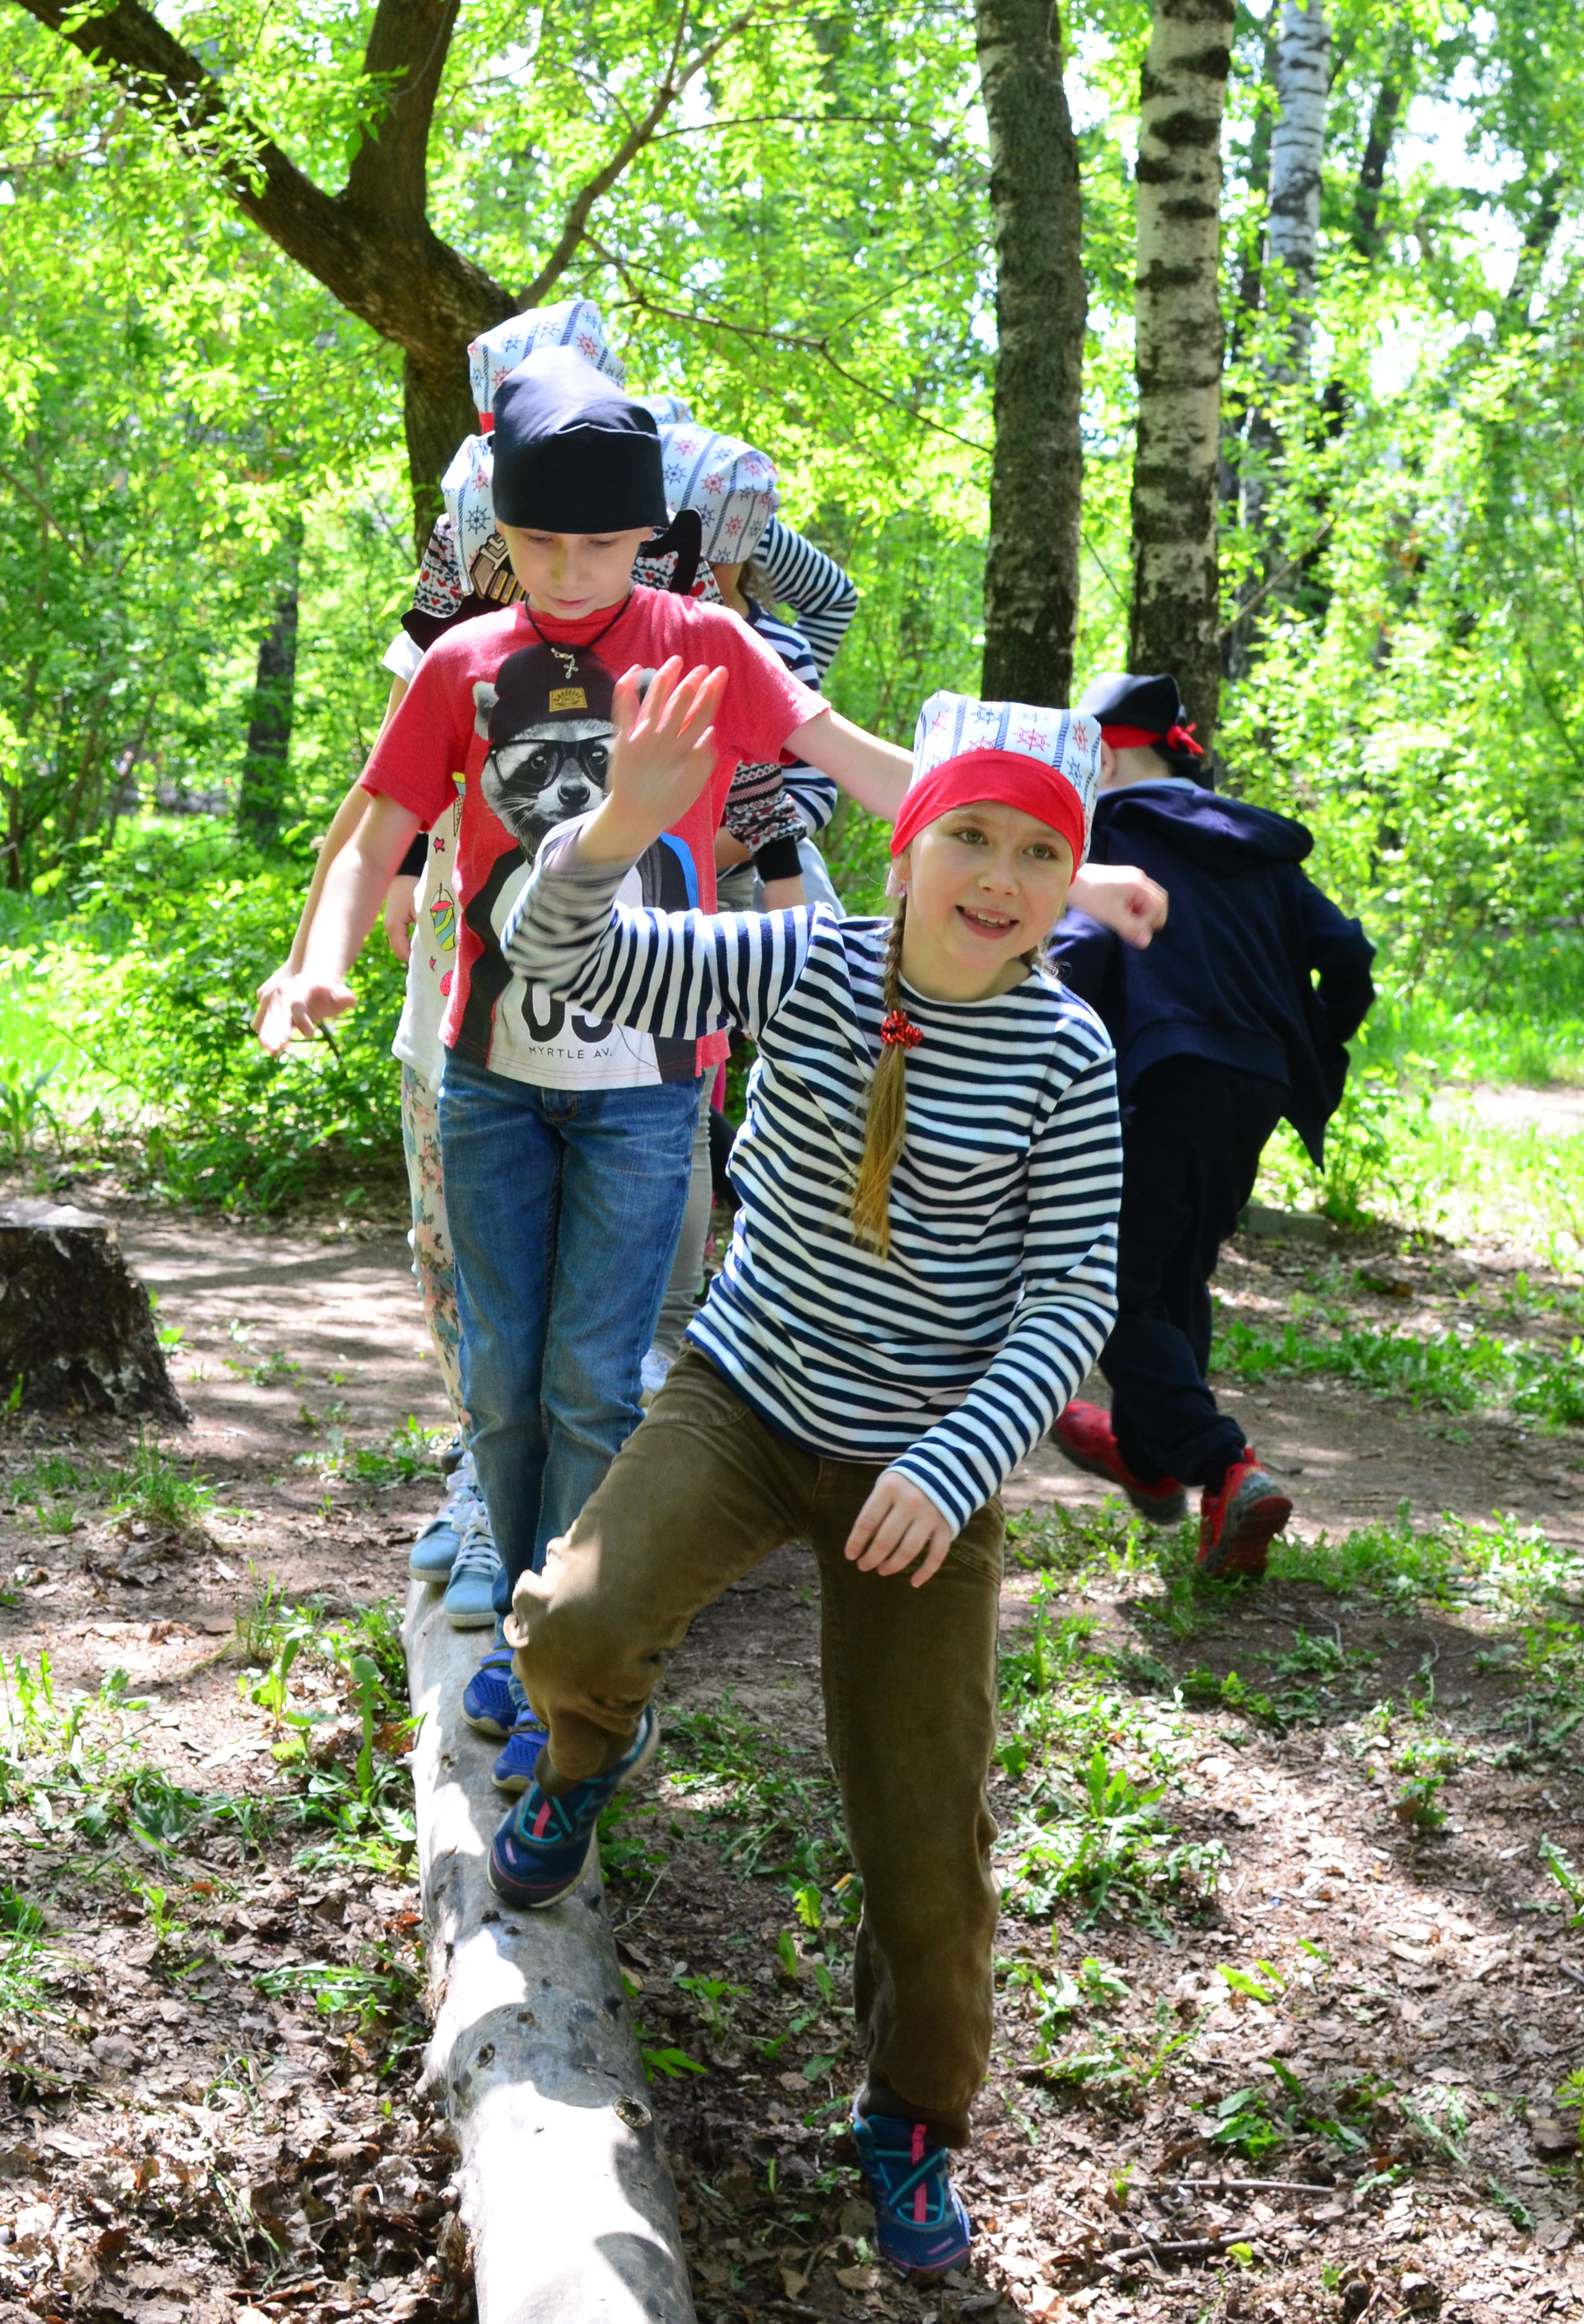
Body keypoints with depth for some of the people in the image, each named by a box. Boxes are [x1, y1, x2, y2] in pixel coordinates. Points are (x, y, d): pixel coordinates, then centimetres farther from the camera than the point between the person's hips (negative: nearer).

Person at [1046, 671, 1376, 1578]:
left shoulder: (1105, 832, 3)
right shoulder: (1253, 847, 19)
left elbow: (1081, 946, -15)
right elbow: (1347, 954, 12)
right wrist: (1310, 1063, 22)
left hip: (1157, 1082, -7)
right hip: (1256, 1087, 7)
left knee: (1120, 1290, -1)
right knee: (1179, 1274, 23)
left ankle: (1227, 1472, -17)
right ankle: (1148, 1453, 39)